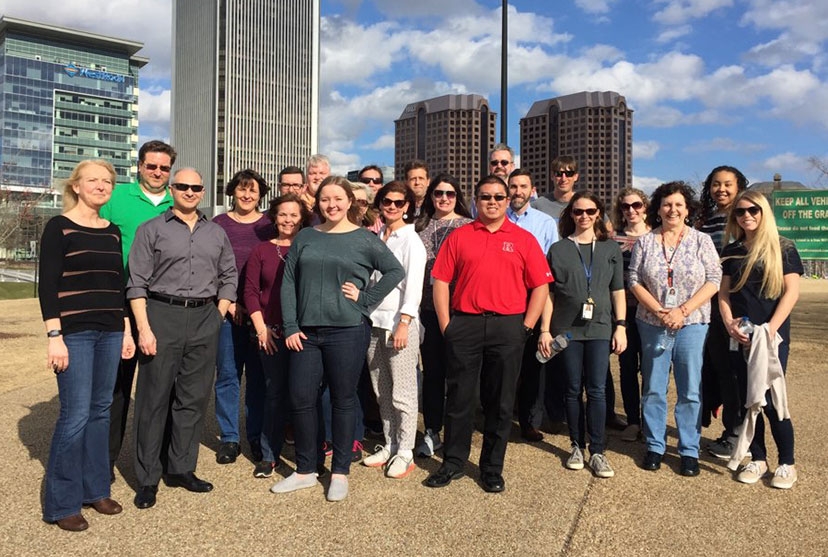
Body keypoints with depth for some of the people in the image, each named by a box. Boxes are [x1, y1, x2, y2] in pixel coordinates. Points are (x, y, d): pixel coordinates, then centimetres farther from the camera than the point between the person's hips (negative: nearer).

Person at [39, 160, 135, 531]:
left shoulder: (113, 231, 12)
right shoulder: (59, 226, -4)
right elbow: (47, 285, -9)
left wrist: (126, 330, 12)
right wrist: (54, 336, -15)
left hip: (110, 332, 6)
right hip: (74, 332, -5)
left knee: (100, 410, 11)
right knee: (75, 414, -5)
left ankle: (95, 489, 24)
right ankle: (61, 504, 11)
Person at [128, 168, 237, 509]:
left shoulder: (216, 233, 14)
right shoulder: (152, 230, 3)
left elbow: (229, 277, 16)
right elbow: (136, 283, -3)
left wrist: (218, 314, 3)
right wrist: (144, 328, -11)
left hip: (205, 318, 3)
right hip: (162, 314, -3)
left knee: (194, 398, 8)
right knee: (154, 397, 1)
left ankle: (181, 469, 20)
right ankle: (147, 478, 12)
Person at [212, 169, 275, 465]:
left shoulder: (269, 225, 6)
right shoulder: (219, 224, 5)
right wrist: (229, 303, -6)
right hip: (227, 310, 0)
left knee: (258, 376, 6)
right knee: (227, 375, 5)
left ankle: (256, 437, 18)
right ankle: (229, 438, 16)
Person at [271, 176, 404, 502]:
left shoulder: (364, 239, 2)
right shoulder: (305, 237, 10)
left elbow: (395, 270, 2)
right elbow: (288, 282, 7)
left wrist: (366, 298, -6)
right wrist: (290, 327, -1)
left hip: (347, 331, -3)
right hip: (305, 332, 3)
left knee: (343, 401, 6)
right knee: (301, 399, 5)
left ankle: (340, 472, 21)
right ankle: (305, 470, 24)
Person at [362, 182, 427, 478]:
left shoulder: (411, 240, -4)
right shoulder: (375, 237, 13)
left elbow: (414, 286, -11)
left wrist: (404, 324, -18)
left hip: (399, 322, -6)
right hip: (373, 321, 6)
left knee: (402, 394, -2)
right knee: (381, 392, 13)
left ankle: (405, 453, 9)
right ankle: (390, 446, 25)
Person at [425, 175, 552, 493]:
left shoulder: (524, 239, 6)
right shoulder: (459, 237, 7)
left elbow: (540, 287, 4)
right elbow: (441, 280, 4)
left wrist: (526, 327, -2)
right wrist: (446, 324, -2)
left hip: (508, 326, 0)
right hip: (464, 324, 0)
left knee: (500, 402, 8)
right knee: (458, 397, 7)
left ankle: (493, 468, 22)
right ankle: (453, 463, 22)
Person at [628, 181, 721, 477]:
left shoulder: (701, 241, 2)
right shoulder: (645, 242, 5)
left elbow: (714, 280, -4)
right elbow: (634, 281, 1)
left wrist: (683, 311, -13)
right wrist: (659, 311, -10)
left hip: (692, 325, -1)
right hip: (653, 324, 1)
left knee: (691, 391, 3)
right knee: (653, 389, 7)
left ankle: (689, 451, 16)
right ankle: (654, 447, 20)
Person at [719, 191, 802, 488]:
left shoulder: (783, 248, 0)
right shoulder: (731, 251, 10)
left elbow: (791, 292, -6)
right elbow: (724, 292, 8)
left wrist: (771, 327, -16)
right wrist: (729, 323, -8)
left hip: (772, 336, -3)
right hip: (739, 337, 4)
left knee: (771, 399, -5)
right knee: (748, 398, 7)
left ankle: (787, 463, 13)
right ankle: (758, 459, 19)